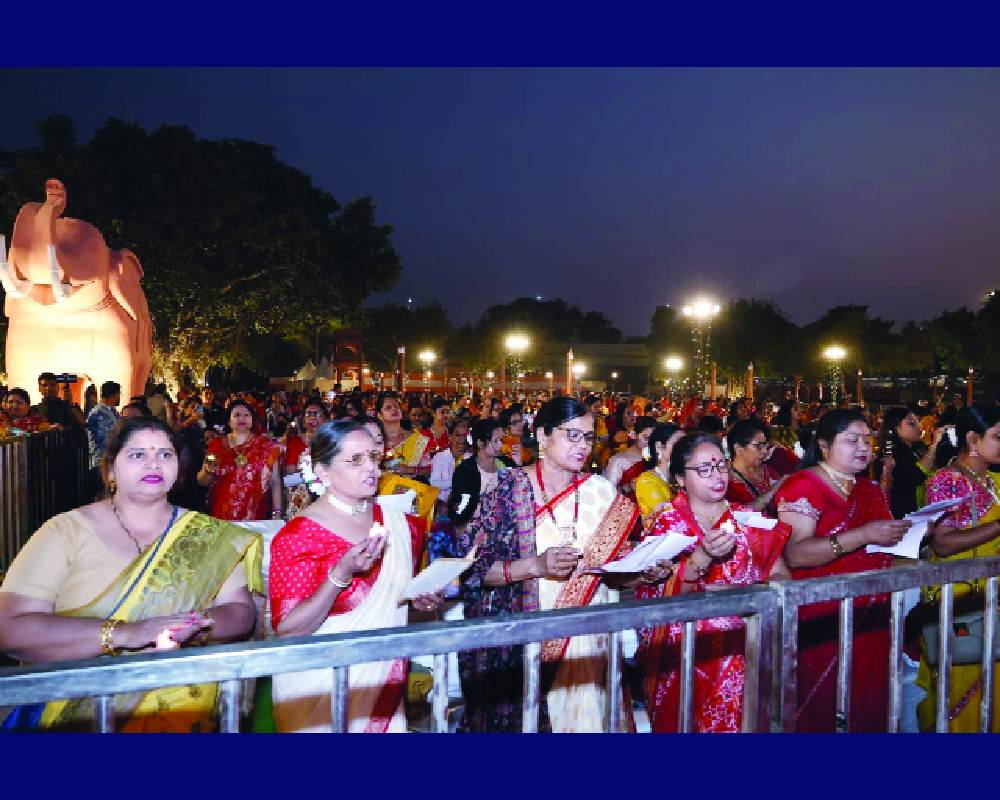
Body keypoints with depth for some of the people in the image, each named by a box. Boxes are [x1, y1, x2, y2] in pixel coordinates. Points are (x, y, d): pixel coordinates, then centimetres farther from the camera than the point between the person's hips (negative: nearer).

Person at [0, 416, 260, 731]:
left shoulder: (208, 536, 7)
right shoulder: (66, 531, 2)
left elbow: (242, 612, 4)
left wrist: (195, 625, -18)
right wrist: (123, 633, -19)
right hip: (72, 714, -1)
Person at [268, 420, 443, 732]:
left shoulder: (399, 524, 1)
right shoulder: (297, 536, -15)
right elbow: (287, 630, -19)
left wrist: (424, 600, -4)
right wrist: (341, 574, -31)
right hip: (319, 693, -5)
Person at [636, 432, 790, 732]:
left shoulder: (748, 519, 7)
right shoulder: (668, 522, -2)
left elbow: (782, 578, 0)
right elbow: (659, 596, -12)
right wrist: (703, 557, -26)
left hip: (743, 649, 2)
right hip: (685, 655, -2)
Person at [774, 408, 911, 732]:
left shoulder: (870, 489, 15)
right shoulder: (804, 486, -9)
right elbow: (794, 554, -22)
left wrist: (906, 533, 5)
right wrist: (864, 535, -26)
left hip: (871, 620, 7)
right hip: (823, 623, -7)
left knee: (869, 709, 12)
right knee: (822, 713, 0)